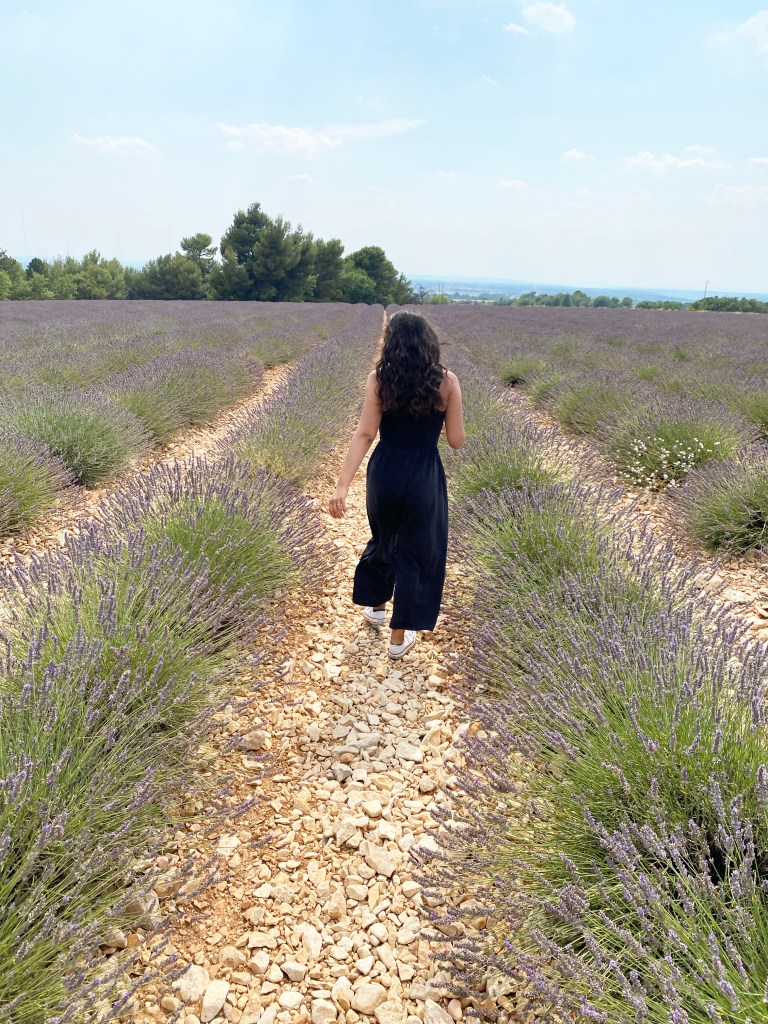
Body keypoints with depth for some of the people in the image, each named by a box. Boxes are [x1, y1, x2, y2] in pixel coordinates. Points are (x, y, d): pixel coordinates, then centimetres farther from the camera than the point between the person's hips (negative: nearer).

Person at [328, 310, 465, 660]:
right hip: (424, 477, -2)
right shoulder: (447, 382, -9)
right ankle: (399, 637, 21)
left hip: (385, 473, 2)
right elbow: (456, 440, -5)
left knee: (384, 539, 28)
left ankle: (375, 605, 46)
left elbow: (364, 434, -16)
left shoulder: (378, 379, -8)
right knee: (416, 551, 13)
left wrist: (342, 485, -19)